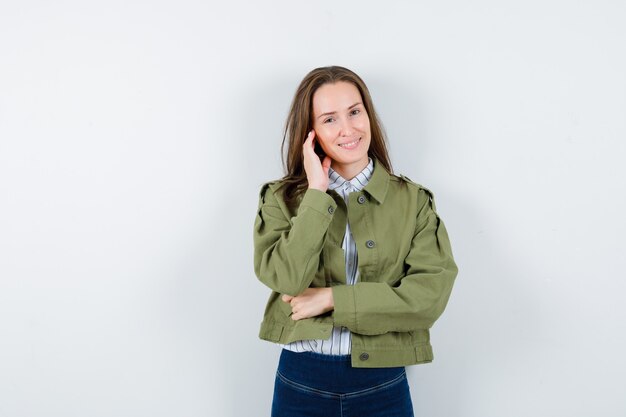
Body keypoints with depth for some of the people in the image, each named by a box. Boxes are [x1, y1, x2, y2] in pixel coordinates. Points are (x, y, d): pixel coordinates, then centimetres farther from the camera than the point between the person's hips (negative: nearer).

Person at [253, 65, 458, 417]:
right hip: (301, 382, 0)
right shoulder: (281, 198, -1)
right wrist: (317, 194, -15)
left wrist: (332, 298, -15)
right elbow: (287, 279, -16)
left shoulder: (414, 200, -1)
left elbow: (432, 295, -12)